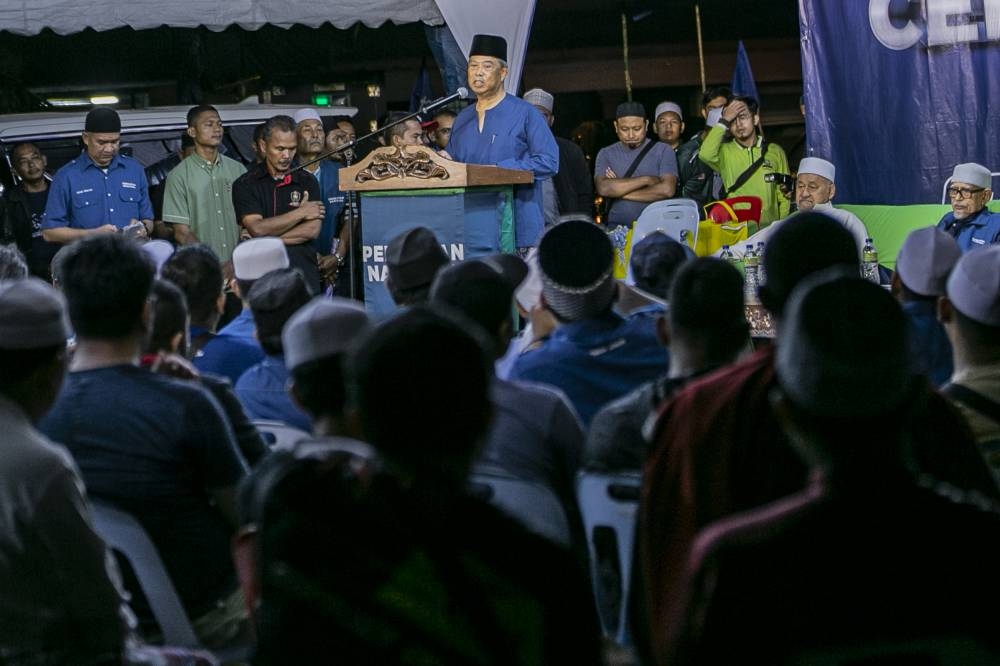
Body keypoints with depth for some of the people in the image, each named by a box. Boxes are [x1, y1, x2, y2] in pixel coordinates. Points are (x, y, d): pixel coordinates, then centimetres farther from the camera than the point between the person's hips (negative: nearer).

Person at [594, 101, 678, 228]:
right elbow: (603, 188, -7)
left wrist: (620, 190, -5)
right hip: (617, 229, 1)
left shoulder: (663, 151, 5)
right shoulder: (606, 154, 10)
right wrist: (646, 180, -8)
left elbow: (667, 190, -9)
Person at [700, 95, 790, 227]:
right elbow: (706, 155, -15)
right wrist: (724, 121, -5)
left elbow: (783, 197, 13)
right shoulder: (724, 151, 8)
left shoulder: (775, 152, 13)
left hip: (769, 226, 1)